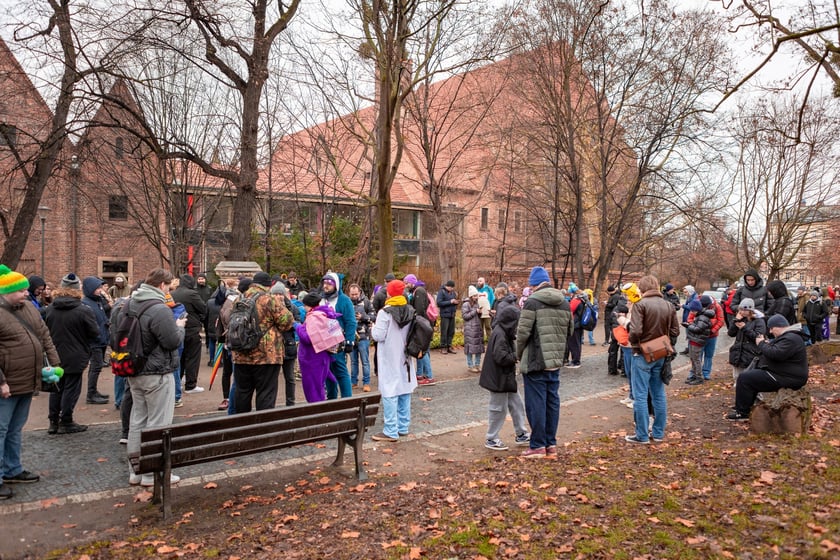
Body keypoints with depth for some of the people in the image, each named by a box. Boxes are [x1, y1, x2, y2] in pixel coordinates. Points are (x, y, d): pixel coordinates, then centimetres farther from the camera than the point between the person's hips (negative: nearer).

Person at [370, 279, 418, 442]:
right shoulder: (411, 311, 5)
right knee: (405, 392, 12)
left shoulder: (385, 312, -15)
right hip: (405, 357, 7)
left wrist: (373, 328, 4)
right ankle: (403, 427, 20)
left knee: (390, 394, -4)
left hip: (389, 359, -6)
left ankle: (391, 431, -2)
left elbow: (378, 336, -15)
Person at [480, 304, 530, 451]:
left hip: (507, 378, 10)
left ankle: (521, 434, 28)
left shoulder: (504, 332, 9)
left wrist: (517, 353, -2)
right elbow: (501, 357, -26)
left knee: (516, 405, 16)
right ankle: (491, 439, 16)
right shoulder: (499, 334, -22)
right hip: (499, 378, -10)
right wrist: (518, 355, -15)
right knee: (499, 408, 2)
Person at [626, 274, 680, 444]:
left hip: (643, 355, -6)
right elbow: (675, 332, 7)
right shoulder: (668, 306, 5)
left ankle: (642, 435, 5)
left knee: (640, 395, 1)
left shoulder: (640, 304, -14)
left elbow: (635, 331, -23)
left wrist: (634, 344, -4)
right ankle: (658, 433, 22)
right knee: (659, 395, 14)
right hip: (661, 355, 6)